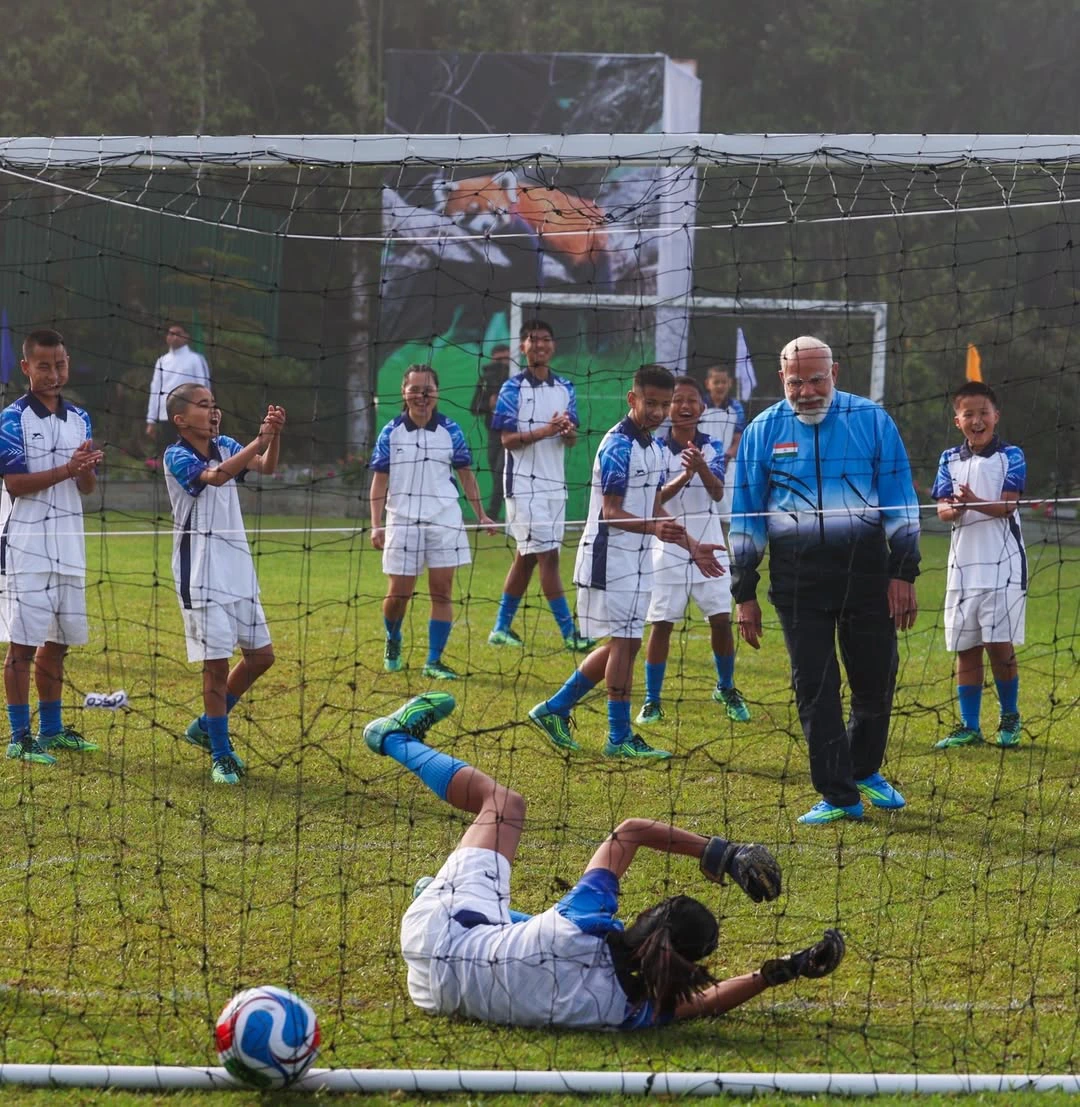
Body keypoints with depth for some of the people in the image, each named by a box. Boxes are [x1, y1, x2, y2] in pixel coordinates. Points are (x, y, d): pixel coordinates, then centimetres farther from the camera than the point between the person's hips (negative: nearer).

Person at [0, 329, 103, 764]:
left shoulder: (79, 418, 11)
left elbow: (87, 488, 10)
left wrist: (88, 470, -12)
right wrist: (67, 469, -24)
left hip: (67, 544, 6)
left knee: (57, 642, 13)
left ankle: (51, 729, 23)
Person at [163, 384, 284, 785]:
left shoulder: (225, 446, 7)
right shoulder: (177, 457, -11)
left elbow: (266, 467, -7)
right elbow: (216, 475, -30)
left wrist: (275, 435, -25)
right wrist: (259, 440, -33)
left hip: (238, 568, 7)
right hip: (202, 575, -7)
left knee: (260, 656, 11)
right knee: (217, 663, -6)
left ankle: (207, 726, 28)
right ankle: (220, 755, 5)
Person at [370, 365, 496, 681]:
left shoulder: (450, 431, 3)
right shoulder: (391, 433, 0)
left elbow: (465, 475, 11)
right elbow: (380, 480, 2)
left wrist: (481, 515, 7)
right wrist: (376, 525, -5)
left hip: (444, 521, 1)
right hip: (402, 521, -1)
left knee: (442, 592, -2)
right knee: (399, 593, 1)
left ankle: (434, 661, 4)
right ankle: (393, 642, 30)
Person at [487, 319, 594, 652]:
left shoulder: (564, 389, 11)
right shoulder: (513, 388, -6)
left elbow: (571, 440, 13)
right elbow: (507, 439, -11)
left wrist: (569, 432, -11)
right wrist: (545, 431, -24)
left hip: (554, 484, 6)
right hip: (524, 484, -6)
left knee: (526, 557, 11)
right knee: (548, 555, -9)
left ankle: (502, 627, 19)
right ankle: (569, 633, -10)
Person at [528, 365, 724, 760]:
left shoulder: (652, 448, 14)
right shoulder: (617, 446, -15)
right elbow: (612, 512, -19)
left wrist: (691, 546, 18)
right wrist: (654, 529, -35)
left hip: (636, 559, 10)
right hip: (610, 557, -10)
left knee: (623, 645, 12)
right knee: (624, 643, -7)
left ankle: (555, 709, 20)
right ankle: (620, 738, -3)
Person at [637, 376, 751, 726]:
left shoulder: (713, 448, 0)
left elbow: (718, 493, -14)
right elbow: (654, 498, -15)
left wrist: (701, 468, -35)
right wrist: (684, 475, -33)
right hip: (668, 550, -1)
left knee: (721, 620, 0)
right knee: (661, 625, -1)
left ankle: (726, 690, 20)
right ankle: (652, 701, 8)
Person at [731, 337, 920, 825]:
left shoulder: (872, 420, 2)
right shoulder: (763, 432, 4)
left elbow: (900, 501, 5)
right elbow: (745, 518, 8)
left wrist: (903, 573, -1)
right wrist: (744, 593, 6)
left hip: (866, 566, 0)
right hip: (797, 574, 0)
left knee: (876, 678, 6)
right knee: (814, 686, -2)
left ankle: (864, 770, 31)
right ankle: (838, 796, 5)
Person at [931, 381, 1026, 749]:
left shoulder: (1010, 456, -2)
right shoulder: (950, 460, 10)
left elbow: (1007, 505, -13)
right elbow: (942, 508, 1)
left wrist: (974, 503, -32)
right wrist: (952, 510, -24)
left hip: (1002, 564, -4)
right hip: (963, 563, 4)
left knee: (1000, 645, -5)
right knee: (965, 648, 6)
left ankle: (1010, 719, 13)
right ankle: (969, 726, 13)